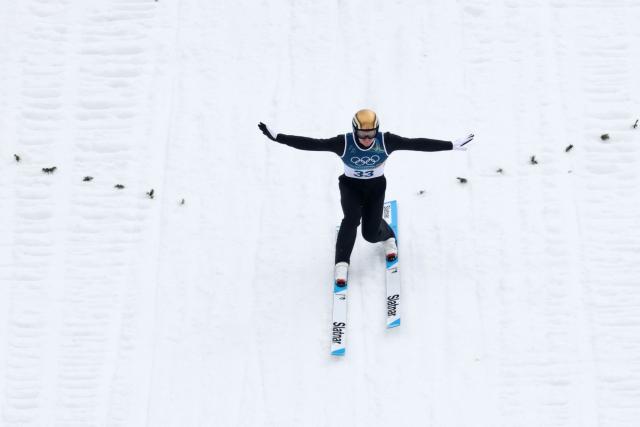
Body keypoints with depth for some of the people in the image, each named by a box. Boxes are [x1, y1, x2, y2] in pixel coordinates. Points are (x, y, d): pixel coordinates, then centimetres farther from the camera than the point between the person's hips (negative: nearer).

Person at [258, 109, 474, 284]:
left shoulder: (386, 141, -25)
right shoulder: (344, 143, -27)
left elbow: (416, 143, -23)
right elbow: (311, 144, -28)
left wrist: (452, 145, -23)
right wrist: (277, 137, -36)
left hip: (376, 187, 1)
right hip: (351, 186, -1)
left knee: (371, 234, -4)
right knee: (351, 218, -27)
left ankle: (388, 237, 34)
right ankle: (342, 263, -11)